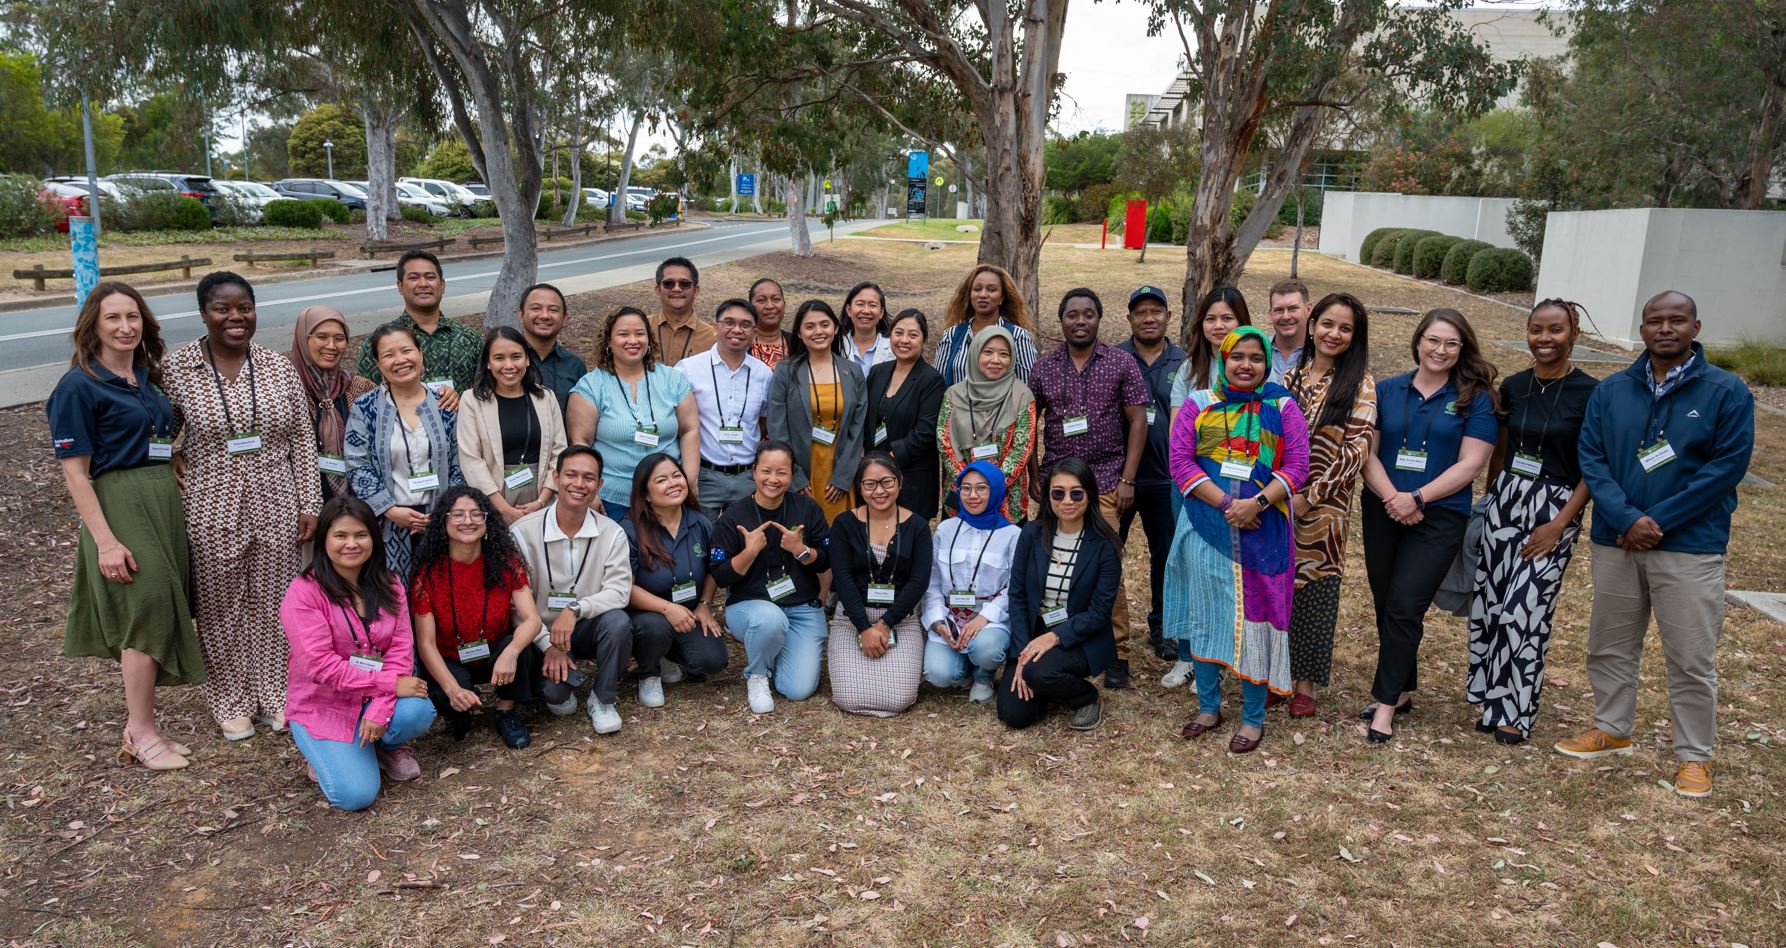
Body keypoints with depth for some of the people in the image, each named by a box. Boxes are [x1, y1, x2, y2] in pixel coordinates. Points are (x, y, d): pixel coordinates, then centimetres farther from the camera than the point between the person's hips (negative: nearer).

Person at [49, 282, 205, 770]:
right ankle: (141, 731, 4)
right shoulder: (78, 386, -8)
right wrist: (105, 540, -19)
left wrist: (176, 507, 13)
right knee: (148, 607, -8)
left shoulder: (147, 379, 13)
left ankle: (139, 725, 19)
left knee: (159, 614, 9)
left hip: (165, 504, 7)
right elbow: (75, 473, -12)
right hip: (119, 505, -7)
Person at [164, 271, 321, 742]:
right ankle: (232, 701, 26)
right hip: (212, 509, -1)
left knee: (273, 602, 11)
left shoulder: (279, 367, 1)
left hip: (276, 507, 2)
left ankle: (274, 694, 27)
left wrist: (308, 504, 1)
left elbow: (303, 441, 3)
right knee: (222, 606, 10)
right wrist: (171, 460, -7)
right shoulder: (178, 367, -5)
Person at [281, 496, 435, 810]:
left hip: (376, 699, 4)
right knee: (355, 794, -20)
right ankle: (326, 753, 14)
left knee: (418, 712, -30)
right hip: (323, 706, -4)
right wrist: (391, 684, -25)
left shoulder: (389, 584, 1)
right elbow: (321, 666, -21)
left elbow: (401, 648, -7)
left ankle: (388, 745, 6)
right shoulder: (303, 593, -14)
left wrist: (381, 708, -22)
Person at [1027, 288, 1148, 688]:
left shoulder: (1121, 364, 3)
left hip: (1105, 482, -2)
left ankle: (1116, 654, 4)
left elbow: (1138, 421, 2)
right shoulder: (1044, 367, 8)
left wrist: (1127, 479, -3)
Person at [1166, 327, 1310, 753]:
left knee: (1254, 616, 3)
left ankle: (1253, 717, 14)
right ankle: (1209, 706, 24)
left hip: (1262, 530, -1)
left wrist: (1256, 502, -17)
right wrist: (1224, 503, -14)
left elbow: (1296, 466, -2)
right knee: (1206, 613, 9)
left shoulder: (1282, 406, 4)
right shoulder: (1199, 404, 6)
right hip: (1206, 527, 1)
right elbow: (1181, 461, -3)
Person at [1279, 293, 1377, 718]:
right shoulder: (1289, 378, 9)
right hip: (1278, 502, 3)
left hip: (1324, 506, -3)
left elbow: (1356, 450, -11)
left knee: (1315, 589, 5)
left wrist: (1311, 496, -15)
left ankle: (1306, 682, 19)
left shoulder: (1360, 384, -3)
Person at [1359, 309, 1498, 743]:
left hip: (1439, 518, -3)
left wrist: (1417, 499, -16)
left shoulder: (1475, 399, 0)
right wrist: (1393, 498, -14)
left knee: (1403, 609, -10)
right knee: (1386, 607, 8)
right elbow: (1367, 451, 1)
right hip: (1383, 514, 4)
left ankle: (1386, 703, -1)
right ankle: (1402, 691, 24)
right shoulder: (1386, 391, 7)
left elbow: (1470, 464, -7)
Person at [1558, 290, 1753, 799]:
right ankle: (1611, 729, 33)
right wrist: (1627, 519, -16)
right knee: (1610, 646, 15)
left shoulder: (1727, 392, -5)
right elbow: (1591, 458, -2)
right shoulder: (1611, 391, 4)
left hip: (1691, 548, -3)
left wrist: (1658, 521, -15)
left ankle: (1694, 756, 17)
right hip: (1616, 543, 4)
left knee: (1691, 659, 2)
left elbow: (1728, 466, -11)